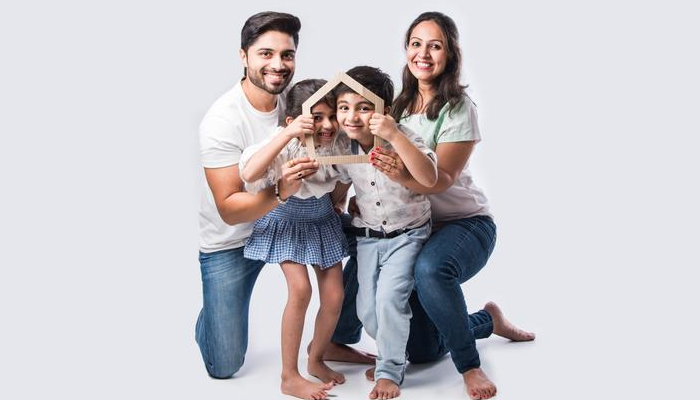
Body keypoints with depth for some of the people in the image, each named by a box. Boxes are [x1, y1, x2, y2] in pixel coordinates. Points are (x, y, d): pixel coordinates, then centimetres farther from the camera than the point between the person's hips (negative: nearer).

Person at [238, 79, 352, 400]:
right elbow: (249, 174, -49)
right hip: (286, 222, -4)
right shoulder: (286, 144, -30)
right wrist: (287, 134, -53)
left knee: (334, 296, 0)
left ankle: (316, 360, 27)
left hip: (323, 221, 5)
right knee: (300, 290, -21)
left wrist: (334, 203, 6)